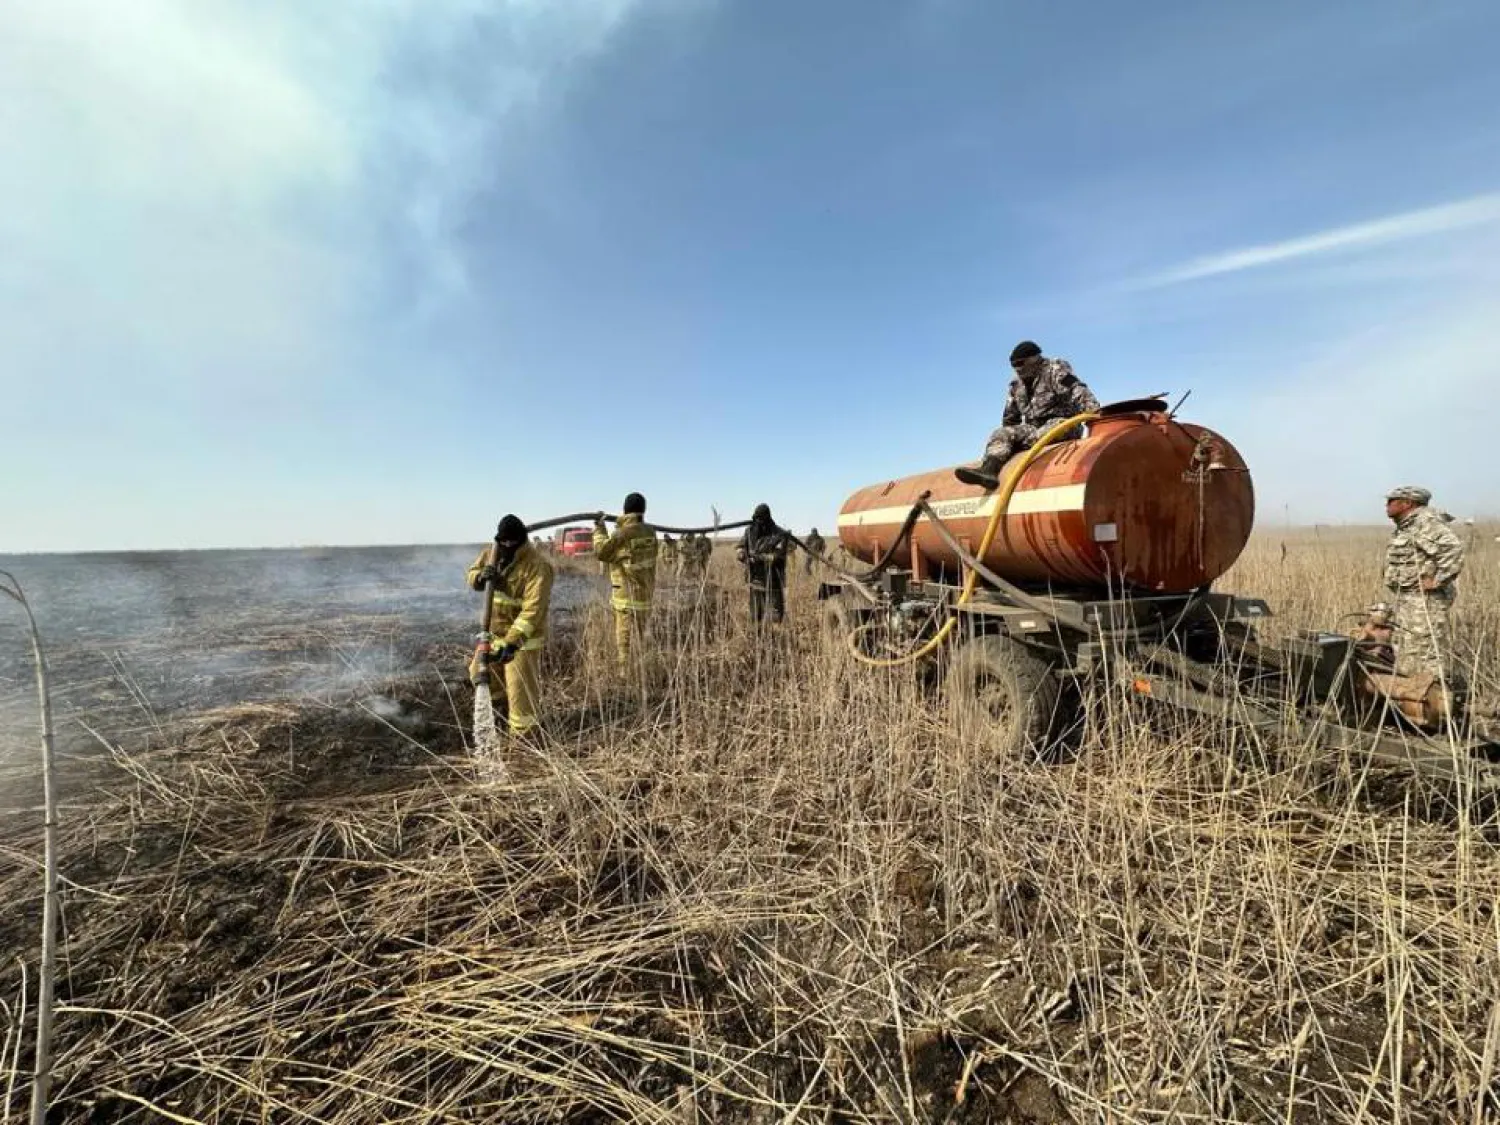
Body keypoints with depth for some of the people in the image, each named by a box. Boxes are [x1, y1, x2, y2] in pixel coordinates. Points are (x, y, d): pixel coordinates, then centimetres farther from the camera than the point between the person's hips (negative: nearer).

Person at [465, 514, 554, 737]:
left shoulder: (537, 566, -26)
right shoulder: (491, 553, -1)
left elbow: (533, 609, -31)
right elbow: (472, 575, 10)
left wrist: (512, 642, -38)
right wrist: (481, 576, -17)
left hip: (522, 636, -8)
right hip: (494, 630, 8)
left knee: (520, 689, -4)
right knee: (479, 673, 23)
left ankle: (523, 737, 13)